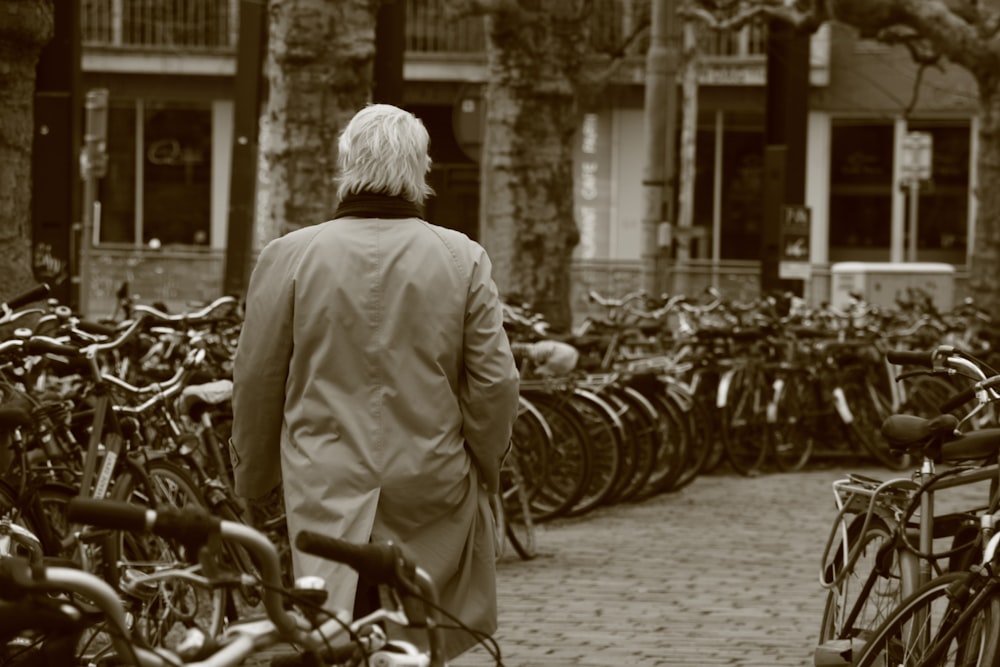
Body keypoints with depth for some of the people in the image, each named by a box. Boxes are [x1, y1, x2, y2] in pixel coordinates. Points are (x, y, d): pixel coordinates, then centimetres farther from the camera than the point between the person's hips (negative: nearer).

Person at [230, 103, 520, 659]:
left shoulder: (288, 256, -3)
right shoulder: (464, 260, -2)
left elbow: (256, 380, 2)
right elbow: (494, 381, 0)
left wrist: (254, 478, 15)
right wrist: (485, 466, 15)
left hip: (327, 490, -1)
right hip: (434, 488, 1)